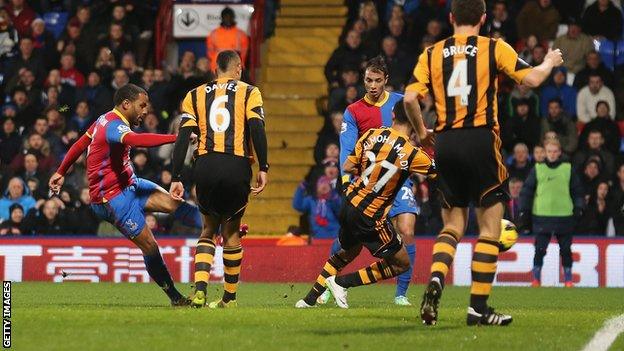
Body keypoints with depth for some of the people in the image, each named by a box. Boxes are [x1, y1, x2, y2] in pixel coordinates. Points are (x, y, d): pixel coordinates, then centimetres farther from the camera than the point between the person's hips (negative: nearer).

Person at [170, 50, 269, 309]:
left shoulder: (195, 95, 15)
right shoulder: (249, 93, 9)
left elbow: (183, 137, 6)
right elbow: (256, 129, -7)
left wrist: (176, 178, 5)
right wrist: (263, 168, -6)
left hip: (205, 167, 2)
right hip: (237, 168, -2)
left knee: (209, 230, 17)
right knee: (231, 232, 13)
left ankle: (199, 289, -3)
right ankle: (229, 298, 17)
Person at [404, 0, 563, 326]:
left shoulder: (432, 53, 9)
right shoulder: (494, 48, 1)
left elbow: (410, 97, -1)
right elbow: (532, 79, -6)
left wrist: (421, 131, 15)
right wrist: (549, 63, 16)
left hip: (445, 143, 4)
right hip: (480, 140, -3)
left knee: (453, 226, 15)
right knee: (490, 227, 4)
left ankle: (435, 281, -12)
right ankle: (478, 308, -1)